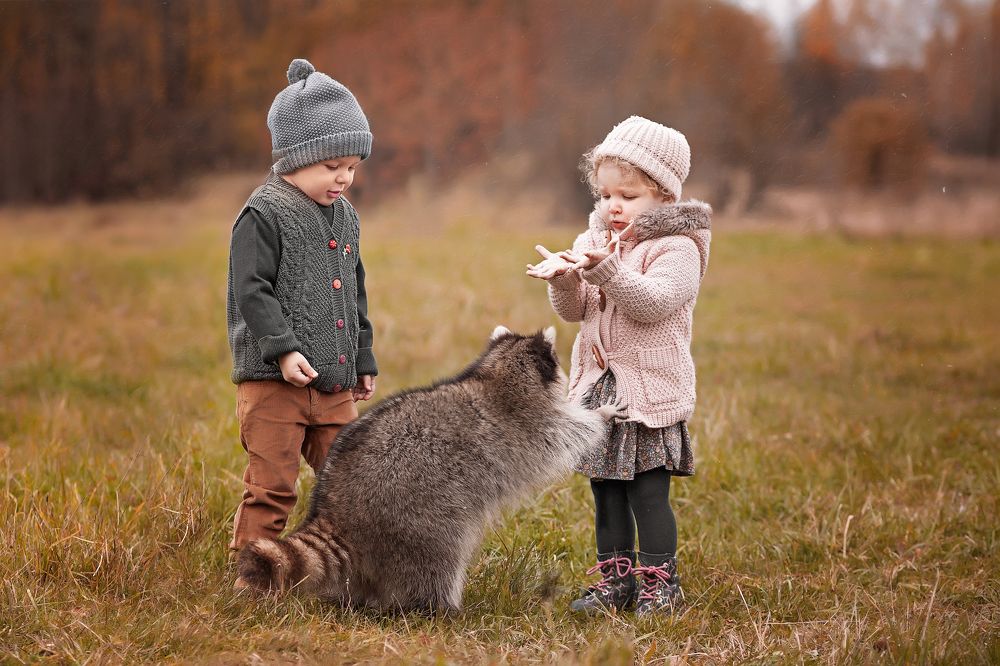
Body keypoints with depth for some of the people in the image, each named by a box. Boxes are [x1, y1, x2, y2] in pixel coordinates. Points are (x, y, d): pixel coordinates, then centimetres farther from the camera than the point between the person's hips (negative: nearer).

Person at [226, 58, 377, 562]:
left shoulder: (344, 217, 15)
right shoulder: (264, 214, -9)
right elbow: (251, 290, -15)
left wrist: (362, 359, 24)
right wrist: (285, 348, -22)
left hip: (335, 383, 7)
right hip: (273, 382, -7)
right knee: (272, 487, -3)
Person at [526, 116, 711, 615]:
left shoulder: (675, 248, -9)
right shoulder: (594, 242, 11)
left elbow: (654, 302, -25)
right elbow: (574, 310, 6)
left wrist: (605, 270, -37)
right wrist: (563, 278, -15)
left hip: (650, 393, -7)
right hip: (598, 387, 7)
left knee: (648, 491, -5)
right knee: (606, 492, 13)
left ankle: (660, 584, 5)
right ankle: (615, 580, 23)